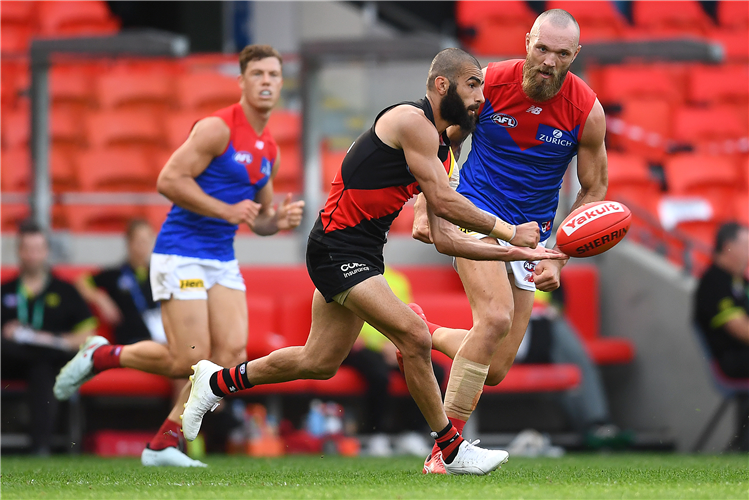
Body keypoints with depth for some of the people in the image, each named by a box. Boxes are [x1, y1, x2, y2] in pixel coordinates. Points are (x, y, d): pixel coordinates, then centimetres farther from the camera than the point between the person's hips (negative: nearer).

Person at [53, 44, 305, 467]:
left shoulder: (270, 150, 14)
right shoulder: (217, 129, -12)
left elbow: (259, 219, 23)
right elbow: (169, 180, -18)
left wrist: (280, 221, 0)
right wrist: (226, 210, -19)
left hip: (222, 261, 8)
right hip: (181, 254, -8)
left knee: (232, 353, -9)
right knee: (190, 360, -12)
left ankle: (163, 446, -1)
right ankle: (99, 356, 12)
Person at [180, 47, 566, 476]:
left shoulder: (441, 150, 14)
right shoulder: (412, 121, -15)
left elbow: (444, 239, 12)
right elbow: (444, 202, -20)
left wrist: (513, 252, 5)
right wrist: (509, 231, -13)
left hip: (362, 256, 10)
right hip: (337, 250, -10)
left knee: (320, 363, 17)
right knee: (414, 335, -18)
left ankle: (218, 381, 35)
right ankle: (452, 451, -9)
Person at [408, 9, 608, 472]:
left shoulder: (587, 111, -11)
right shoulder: (490, 84, -13)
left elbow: (594, 191, 0)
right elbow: (441, 144, 4)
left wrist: (558, 259, -7)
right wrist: (424, 209, -3)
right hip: (473, 210, -3)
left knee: (495, 371, 2)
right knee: (496, 317, -29)